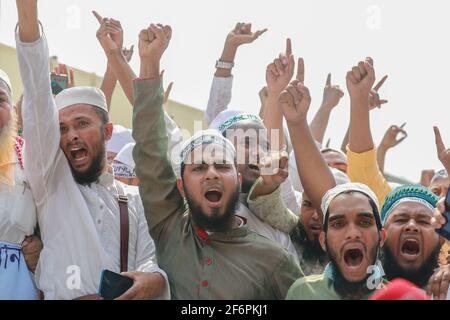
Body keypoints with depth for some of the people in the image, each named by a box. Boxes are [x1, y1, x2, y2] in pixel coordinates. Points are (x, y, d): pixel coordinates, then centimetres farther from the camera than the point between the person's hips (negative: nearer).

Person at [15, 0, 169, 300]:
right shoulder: (51, 181, 10)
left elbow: (149, 263, 6)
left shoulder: (135, 199, 16)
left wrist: (153, 280, -19)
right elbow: (38, 101, 0)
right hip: (61, 296, -3)